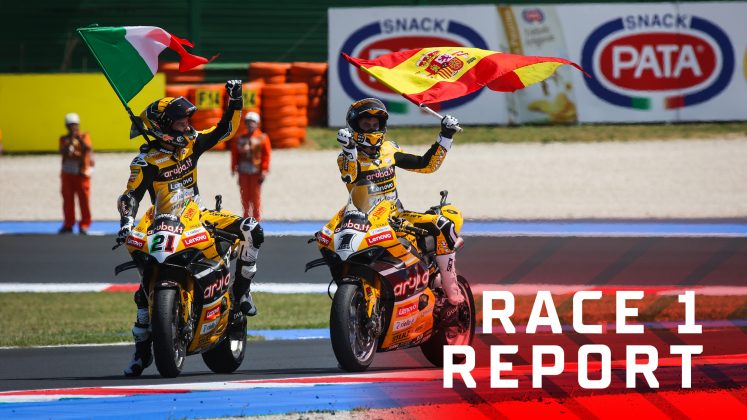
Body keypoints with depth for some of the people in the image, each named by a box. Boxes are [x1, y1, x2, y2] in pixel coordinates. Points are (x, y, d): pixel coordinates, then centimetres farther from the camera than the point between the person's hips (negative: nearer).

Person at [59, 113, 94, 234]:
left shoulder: (84, 136, 3)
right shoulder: (64, 139, 7)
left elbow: (88, 149, -13)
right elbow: (62, 151, -10)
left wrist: (80, 139, -22)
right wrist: (70, 141, -19)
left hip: (82, 173, -2)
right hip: (67, 173, 2)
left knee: (84, 199, -3)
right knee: (68, 200, 3)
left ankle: (84, 225, 3)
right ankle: (68, 225, 11)